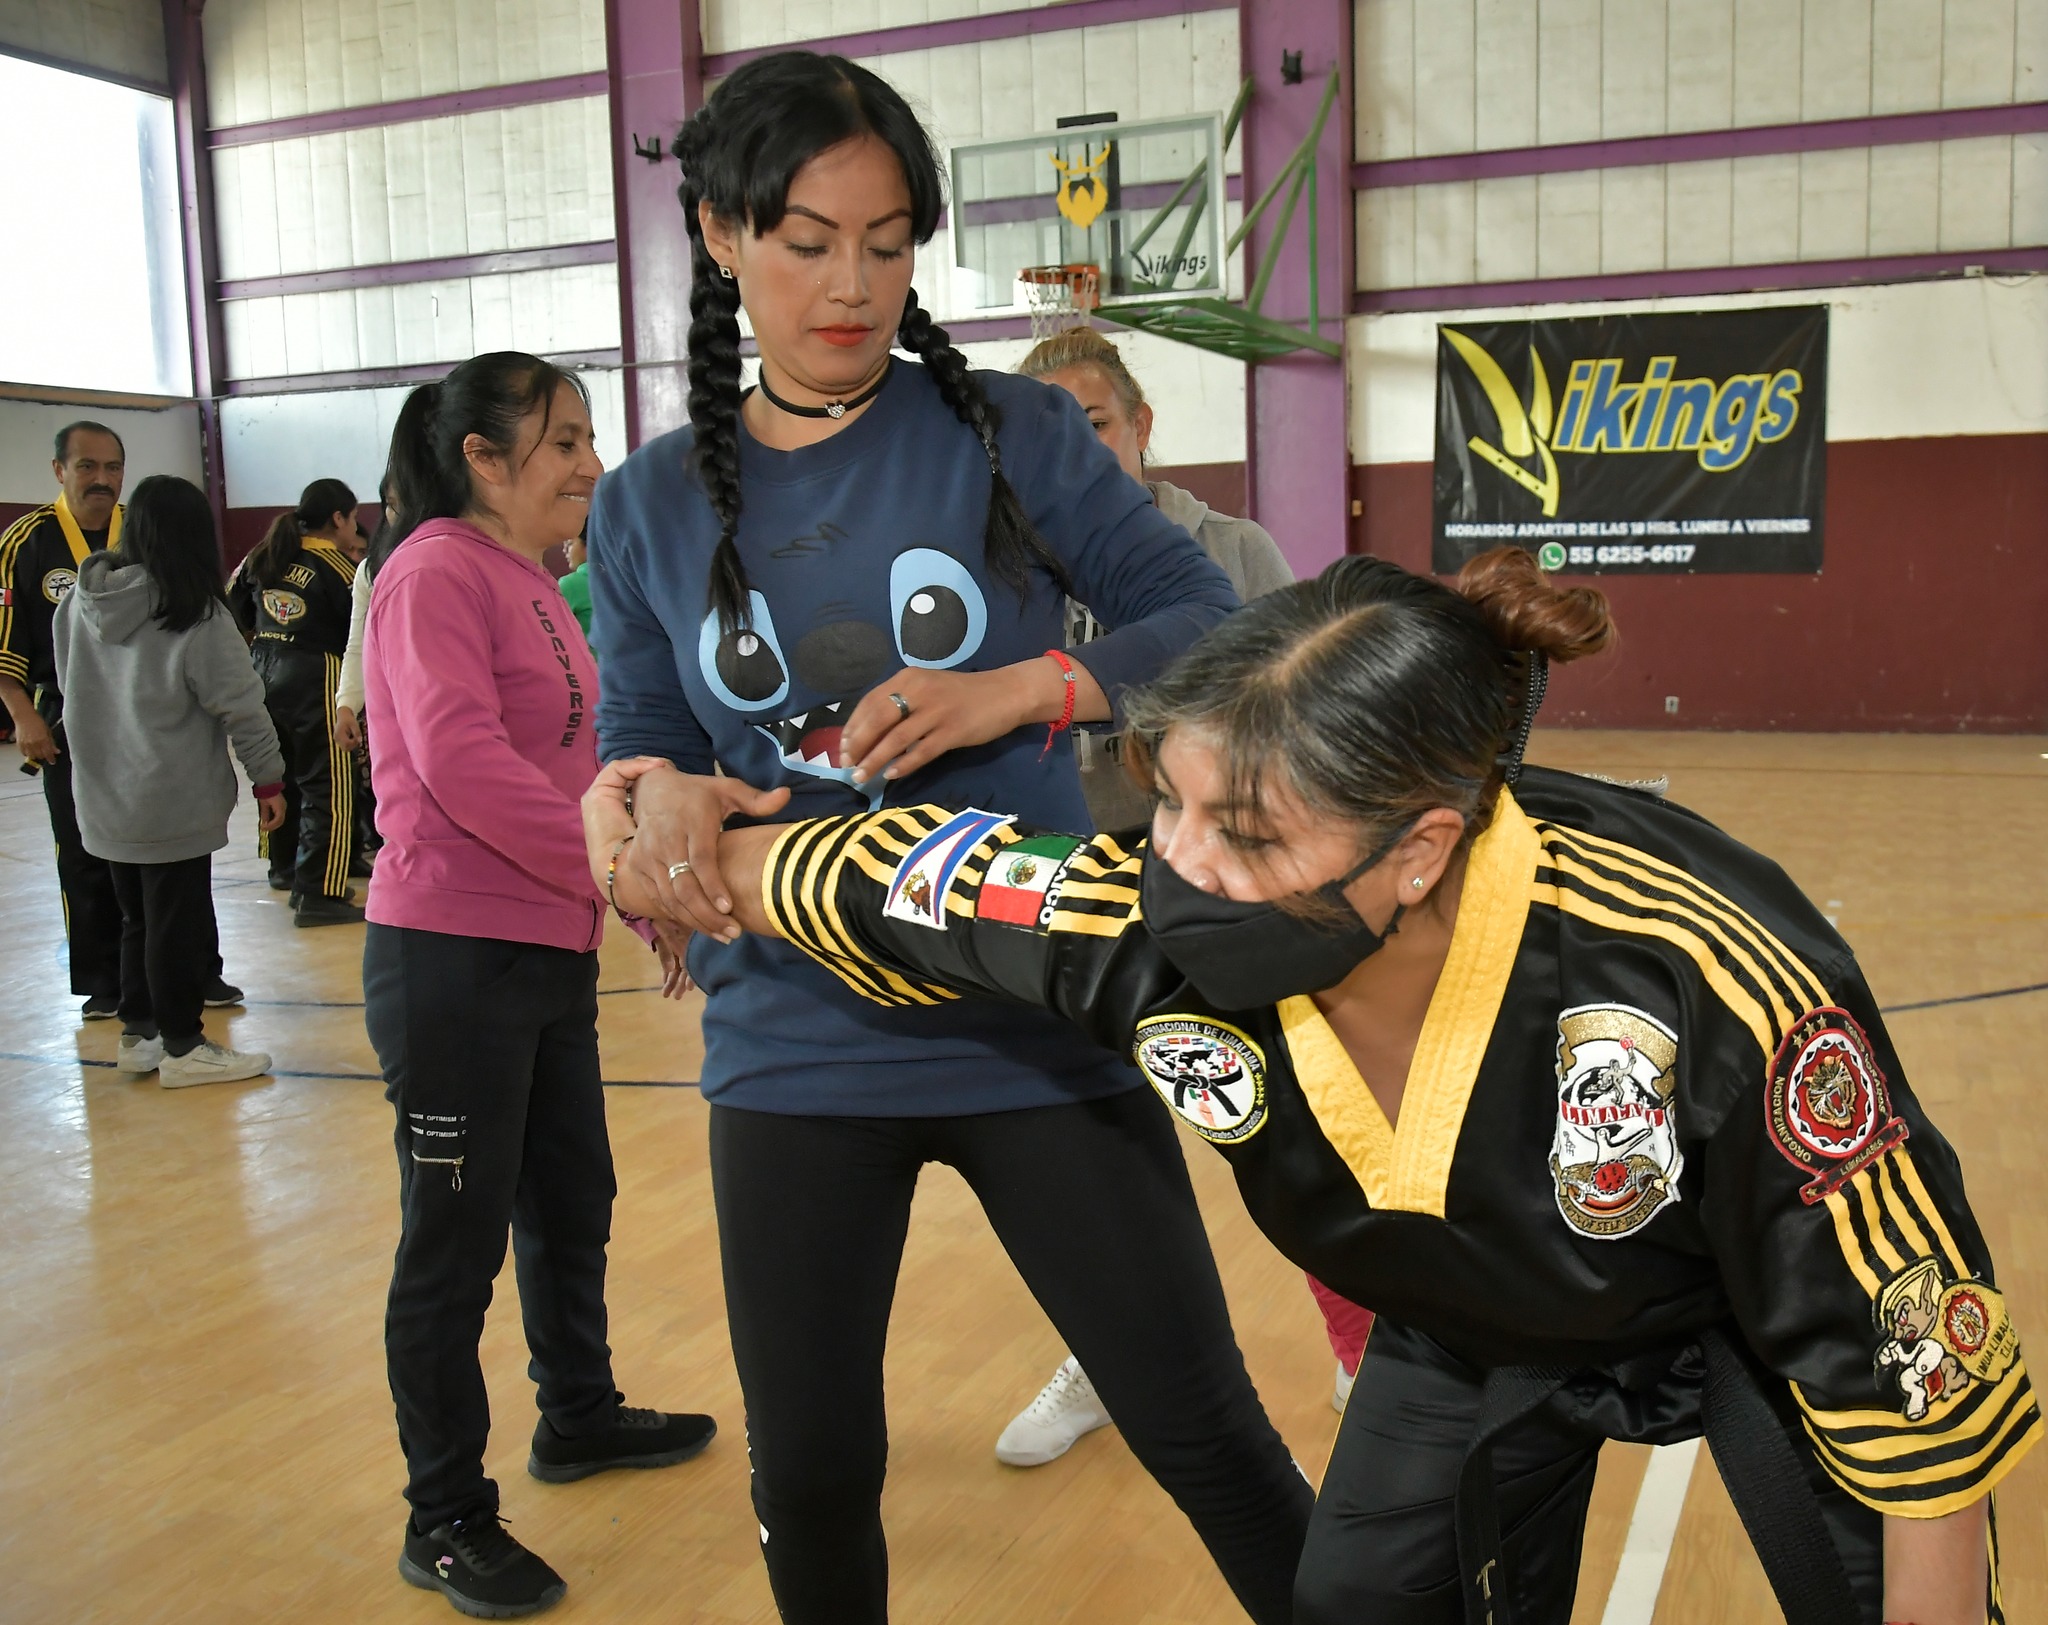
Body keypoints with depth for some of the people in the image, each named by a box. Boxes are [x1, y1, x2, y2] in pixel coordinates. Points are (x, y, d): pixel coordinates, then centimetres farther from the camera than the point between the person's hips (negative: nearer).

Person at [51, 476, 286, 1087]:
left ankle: (139, 1034, 29)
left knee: (137, 918, 19)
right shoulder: (197, 618, -17)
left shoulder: (75, 604, 1)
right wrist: (268, 778, -4)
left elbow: (73, 689, 13)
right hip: (174, 806, -6)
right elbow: (241, 706, -13)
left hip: (103, 802, 7)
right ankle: (183, 1047, 12)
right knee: (178, 926, 4)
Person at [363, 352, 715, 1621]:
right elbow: (459, 760, -25)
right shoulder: (437, 572, -13)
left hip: (550, 954, 9)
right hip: (454, 958, -9)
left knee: (572, 1201, 22)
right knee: (456, 1243, 3)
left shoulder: (533, 586, 15)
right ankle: (446, 1522, 19)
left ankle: (580, 1417, 42)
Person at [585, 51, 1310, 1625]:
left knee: (1203, 1431, 7)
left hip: (1040, 1027, -2)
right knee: (809, 1478, 15)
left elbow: (1213, 622, -6)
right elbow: (633, 749, 4)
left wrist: (1015, 689, -21)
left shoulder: (1011, 433, -3)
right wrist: (663, 800, -19)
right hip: (796, 1052, 2)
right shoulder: (649, 508, 3)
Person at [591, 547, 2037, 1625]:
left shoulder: (1711, 980, -43)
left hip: (1744, 1305, -2)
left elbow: (1905, 1339, -29)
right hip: (1473, 1328, 3)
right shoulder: (1148, 925, -33)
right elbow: (909, 885, -13)